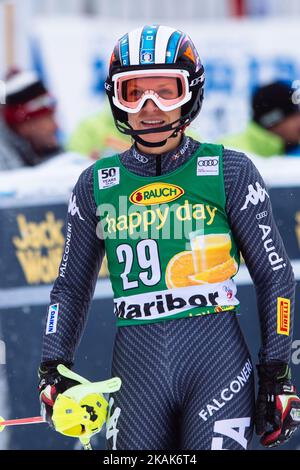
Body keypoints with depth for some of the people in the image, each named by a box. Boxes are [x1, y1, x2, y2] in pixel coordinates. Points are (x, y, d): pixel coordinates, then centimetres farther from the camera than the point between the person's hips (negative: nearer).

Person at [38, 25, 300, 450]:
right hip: (138, 372, 3)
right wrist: (53, 369, 7)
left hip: (218, 365, -3)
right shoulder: (96, 185, 10)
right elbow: (72, 286, 18)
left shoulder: (230, 172, 2)